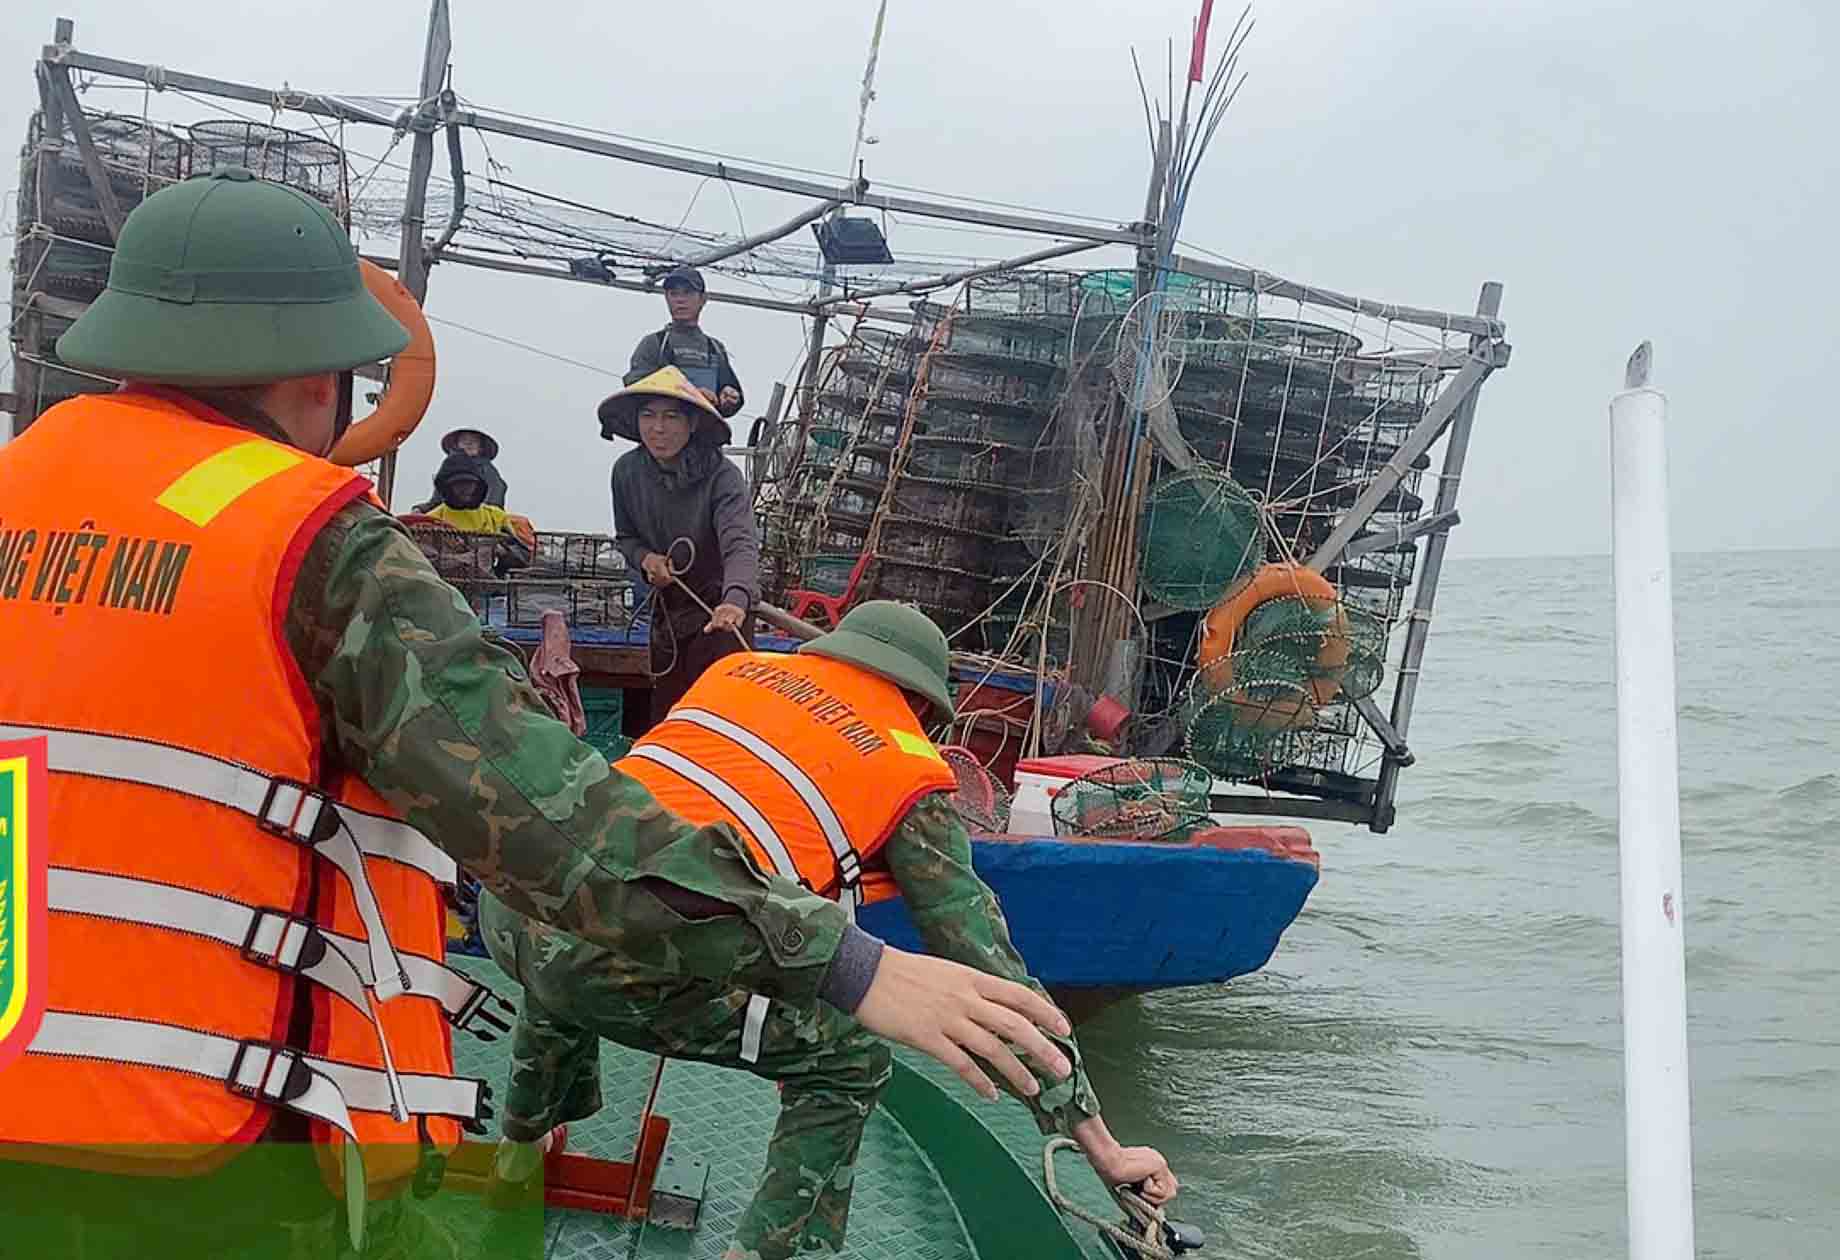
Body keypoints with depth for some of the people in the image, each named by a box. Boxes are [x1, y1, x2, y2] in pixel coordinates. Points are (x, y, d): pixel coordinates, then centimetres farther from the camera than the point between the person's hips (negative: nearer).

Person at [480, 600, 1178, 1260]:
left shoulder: (741, 667, 23)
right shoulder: (913, 776, 12)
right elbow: (989, 967, 12)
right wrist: (1100, 1146, 18)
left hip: (509, 905, 6)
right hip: (631, 967, -6)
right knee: (849, 1066, 16)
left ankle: (522, 1145, 59)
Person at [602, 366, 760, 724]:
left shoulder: (721, 476, -23)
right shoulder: (627, 471, -6)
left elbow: (741, 545, -37)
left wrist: (735, 599, -57)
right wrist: (645, 558, -13)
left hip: (720, 609, -6)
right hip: (667, 607, 6)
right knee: (664, 711, 14)